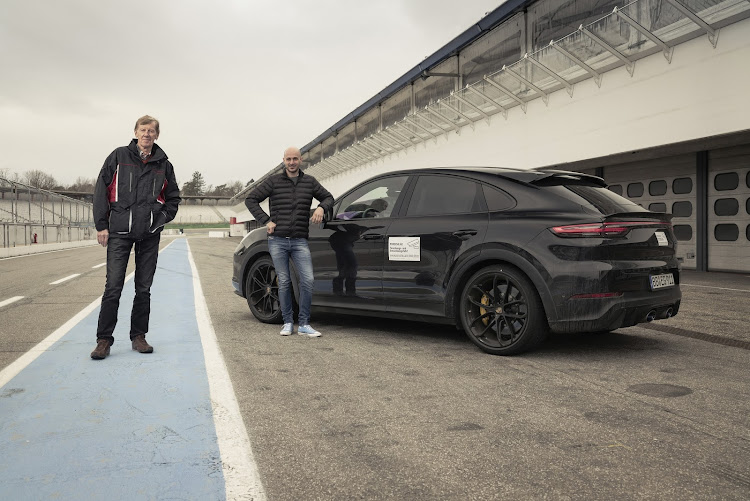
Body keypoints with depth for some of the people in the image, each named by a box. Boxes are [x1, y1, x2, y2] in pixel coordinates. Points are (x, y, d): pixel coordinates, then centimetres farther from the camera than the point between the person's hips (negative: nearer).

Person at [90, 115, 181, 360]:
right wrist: (101, 225, -2)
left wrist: (162, 218, 5)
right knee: (113, 287, -5)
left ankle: (138, 336, 17)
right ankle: (104, 339, 5)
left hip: (150, 234, 2)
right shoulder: (119, 156, 4)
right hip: (119, 232, -2)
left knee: (144, 288, 7)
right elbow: (101, 190, 3)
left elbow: (173, 197, 20)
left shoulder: (163, 164, 10)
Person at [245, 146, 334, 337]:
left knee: (307, 280, -11)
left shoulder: (309, 182, 10)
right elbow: (251, 199, 6)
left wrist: (321, 208, -1)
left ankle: (304, 325, -1)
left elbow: (328, 197, 22)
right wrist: (266, 221, -3)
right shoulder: (274, 181, 4)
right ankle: (288, 323, 15)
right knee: (284, 282, 2)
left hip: (299, 241, 1)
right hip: (277, 241, -1)